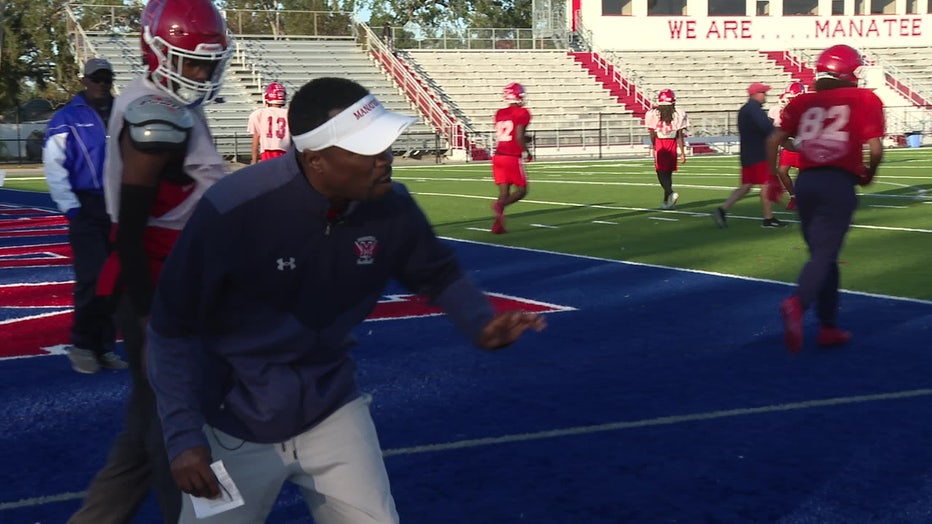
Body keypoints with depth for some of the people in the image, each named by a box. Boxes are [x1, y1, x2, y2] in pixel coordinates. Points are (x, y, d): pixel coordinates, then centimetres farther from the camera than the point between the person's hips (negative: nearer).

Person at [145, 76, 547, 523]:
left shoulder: (390, 205, -14)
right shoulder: (234, 213, -27)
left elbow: (437, 273, 6)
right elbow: (172, 327, -16)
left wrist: (481, 324, -12)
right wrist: (183, 435, -20)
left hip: (332, 409, 4)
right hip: (235, 425, -3)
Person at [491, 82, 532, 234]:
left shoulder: (500, 113, 11)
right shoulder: (522, 113, -8)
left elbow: (504, 136, 13)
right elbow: (519, 137, -16)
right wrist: (526, 152, 0)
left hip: (498, 157, 6)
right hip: (513, 158, -6)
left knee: (504, 192, 10)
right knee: (522, 190, 8)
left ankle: (498, 225, 0)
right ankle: (500, 204, -19)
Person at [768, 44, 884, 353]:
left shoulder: (803, 102, 12)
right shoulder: (865, 100, 2)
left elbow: (774, 141, 9)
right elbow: (874, 148, -6)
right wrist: (868, 175, 13)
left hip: (806, 181, 5)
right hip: (839, 183, -4)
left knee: (823, 252, 15)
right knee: (824, 253, -6)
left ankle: (828, 327, 18)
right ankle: (797, 303, -33)